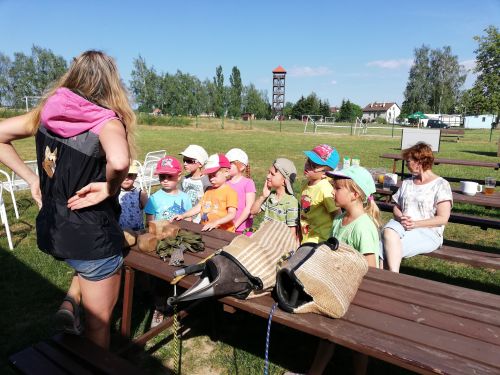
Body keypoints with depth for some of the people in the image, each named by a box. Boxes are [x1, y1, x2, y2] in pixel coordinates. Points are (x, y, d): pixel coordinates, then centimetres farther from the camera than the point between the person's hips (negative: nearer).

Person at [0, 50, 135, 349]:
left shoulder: (47, 112, -2)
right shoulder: (106, 121, -20)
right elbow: (119, 163, -41)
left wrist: (31, 178, 5)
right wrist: (109, 189, -22)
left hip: (51, 231, 6)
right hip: (91, 236, -6)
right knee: (98, 322, 16)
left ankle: (70, 302, 20)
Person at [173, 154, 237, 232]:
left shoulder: (230, 192, -6)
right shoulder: (209, 190, 17)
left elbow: (232, 214, -15)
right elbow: (199, 207, 19)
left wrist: (216, 222, -27)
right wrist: (183, 215, 9)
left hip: (223, 232, -6)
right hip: (207, 231, 6)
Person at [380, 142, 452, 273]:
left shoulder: (441, 185, 1)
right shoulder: (407, 183, 18)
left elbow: (443, 218, -7)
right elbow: (396, 208, 17)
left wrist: (416, 224, -16)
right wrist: (400, 218, -7)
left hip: (428, 232, -4)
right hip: (401, 225, 5)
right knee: (388, 232, -32)